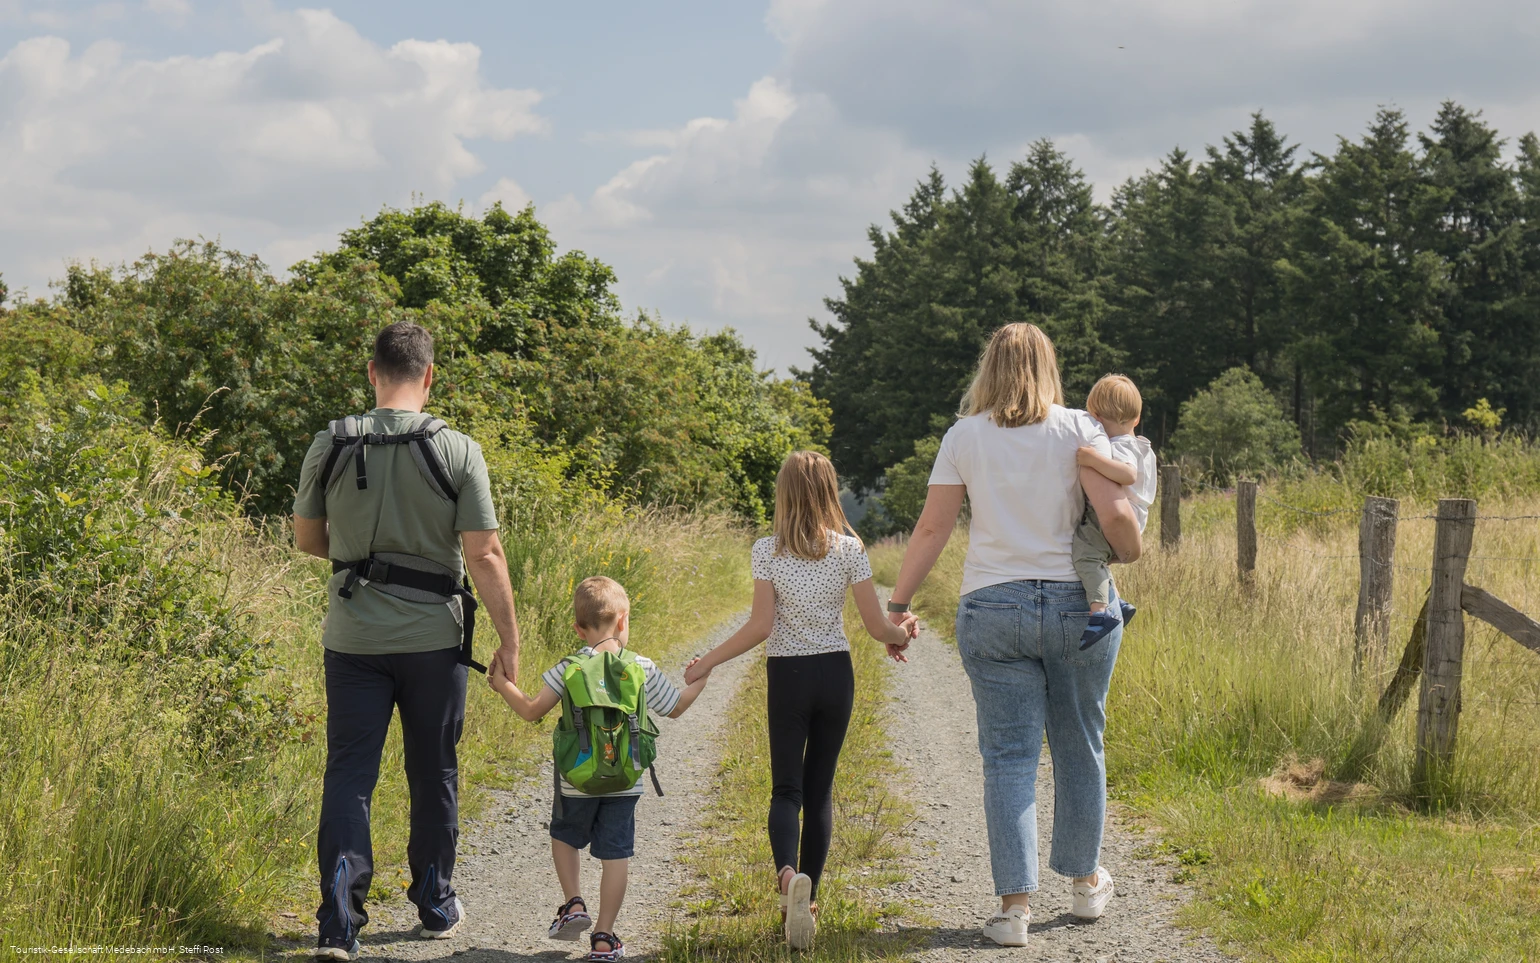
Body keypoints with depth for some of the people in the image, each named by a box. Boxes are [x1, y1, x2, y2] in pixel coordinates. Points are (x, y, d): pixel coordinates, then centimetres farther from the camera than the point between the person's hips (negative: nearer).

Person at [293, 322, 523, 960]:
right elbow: (484, 556, -10)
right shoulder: (457, 452, -9)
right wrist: (509, 638, -1)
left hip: (353, 637, 1)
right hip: (433, 638, -1)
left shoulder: (331, 446, -2)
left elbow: (307, 539, 9)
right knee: (433, 775, 15)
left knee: (349, 775, 2)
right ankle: (435, 906, 29)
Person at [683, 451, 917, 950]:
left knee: (787, 788, 0)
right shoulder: (849, 549, -4)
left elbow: (760, 625, -10)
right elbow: (877, 626, -3)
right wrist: (902, 634, 19)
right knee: (820, 788, 11)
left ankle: (789, 872, -29)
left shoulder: (767, 552, -7)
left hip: (787, 677, -2)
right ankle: (806, 900, 14)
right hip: (836, 674, 2)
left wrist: (708, 662, 1)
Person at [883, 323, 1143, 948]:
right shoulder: (1078, 431, -3)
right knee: (1079, 747, 15)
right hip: (1077, 603, 0)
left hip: (992, 609, 0)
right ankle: (1085, 881, 30)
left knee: (1009, 757, 1)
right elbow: (1116, 514, -12)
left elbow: (932, 528, -1)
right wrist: (1129, 554, 9)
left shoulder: (963, 437, 1)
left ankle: (1014, 904, -7)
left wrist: (898, 604, 6)